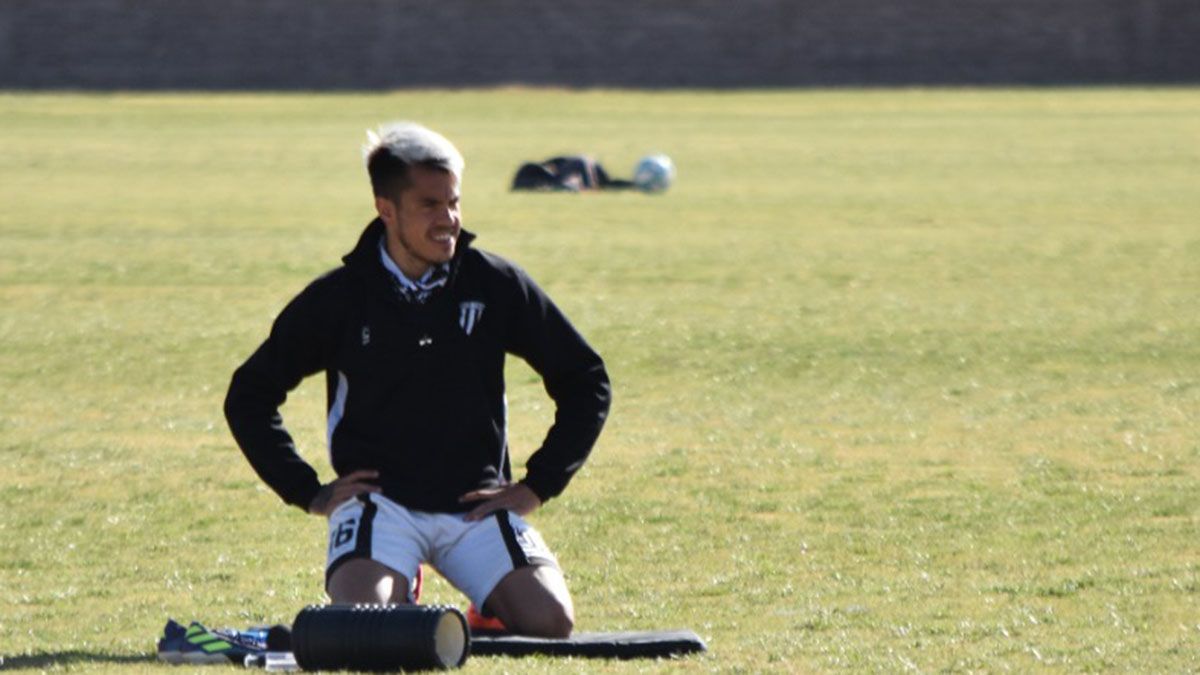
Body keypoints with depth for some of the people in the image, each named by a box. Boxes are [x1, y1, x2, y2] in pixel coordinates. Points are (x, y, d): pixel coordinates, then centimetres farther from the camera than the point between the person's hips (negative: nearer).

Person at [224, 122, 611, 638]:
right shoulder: (338, 299, -1)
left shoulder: (497, 285, 1)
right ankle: (401, 596, 9)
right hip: (377, 499, -1)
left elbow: (586, 383, 10)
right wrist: (309, 493, 1)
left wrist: (538, 486, 3)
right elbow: (248, 397, 9)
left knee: (550, 622, -22)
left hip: (476, 503, 1)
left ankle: (489, 611, 15)